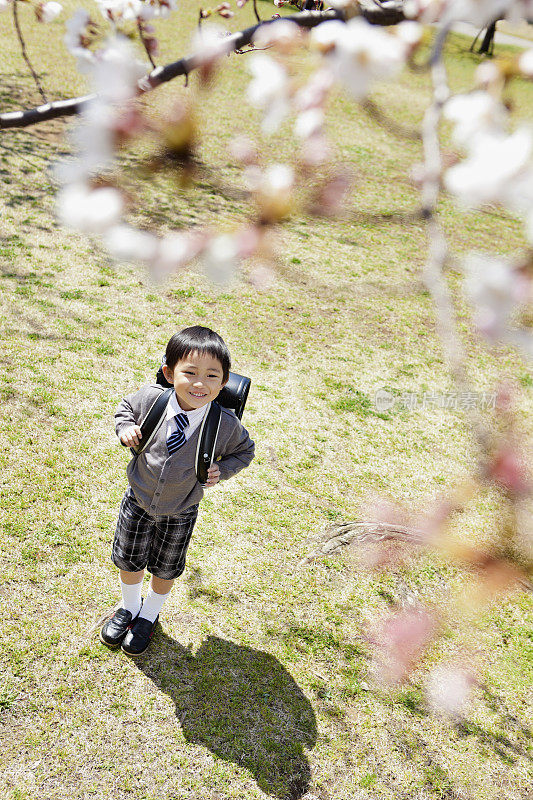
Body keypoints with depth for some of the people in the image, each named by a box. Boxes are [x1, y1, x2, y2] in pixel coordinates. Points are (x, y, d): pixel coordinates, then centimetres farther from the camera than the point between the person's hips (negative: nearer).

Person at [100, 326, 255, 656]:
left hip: (179, 513, -1)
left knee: (166, 568, 23)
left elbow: (244, 451, -4)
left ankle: (150, 615, 54)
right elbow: (127, 407, 0)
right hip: (138, 500, 1)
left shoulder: (226, 424, -27)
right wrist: (125, 428, -19)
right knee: (129, 560, 22)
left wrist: (221, 470, -20)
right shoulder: (150, 398, -25)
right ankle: (129, 608, 54)